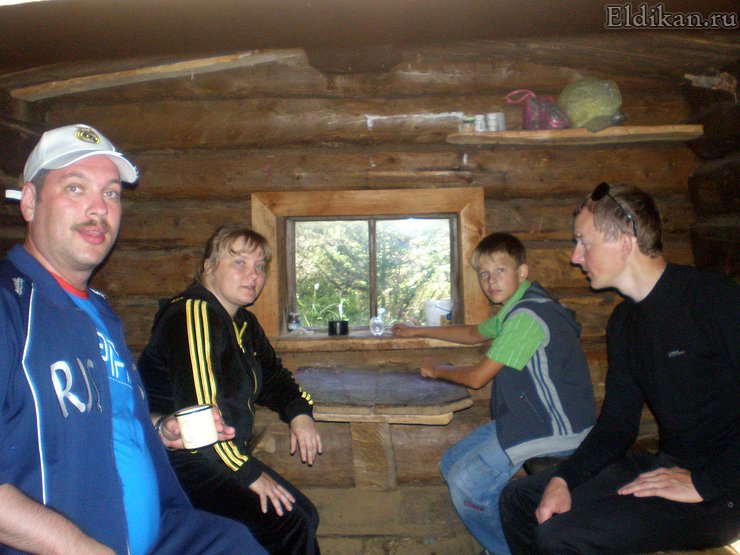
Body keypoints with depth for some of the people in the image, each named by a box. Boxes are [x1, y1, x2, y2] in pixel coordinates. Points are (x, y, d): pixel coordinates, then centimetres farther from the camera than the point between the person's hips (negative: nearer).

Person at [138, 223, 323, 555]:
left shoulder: (244, 324, 10)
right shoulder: (193, 314, -19)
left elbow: (272, 377, 22)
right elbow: (201, 407, -26)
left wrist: (299, 413, 1)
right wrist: (249, 473, -19)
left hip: (225, 454, 10)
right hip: (179, 463, -9)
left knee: (305, 515, 7)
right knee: (288, 524, -19)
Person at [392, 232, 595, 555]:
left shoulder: (526, 316, -22)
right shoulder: (515, 310, 11)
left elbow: (478, 377, -18)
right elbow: (474, 334, 30)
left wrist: (437, 370, 2)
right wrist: (418, 332, 34)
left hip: (556, 429, -10)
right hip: (527, 417, 10)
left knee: (466, 484, -17)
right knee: (452, 464, 8)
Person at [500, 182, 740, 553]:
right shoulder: (623, 322, 10)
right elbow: (617, 424, 10)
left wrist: (705, 482, -22)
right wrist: (563, 479, -4)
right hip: (666, 464, 8)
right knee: (518, 500, 5)